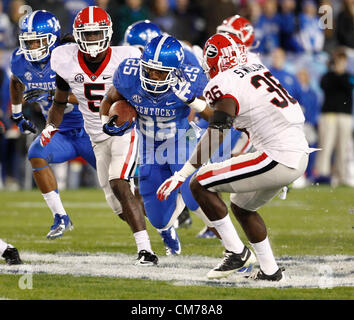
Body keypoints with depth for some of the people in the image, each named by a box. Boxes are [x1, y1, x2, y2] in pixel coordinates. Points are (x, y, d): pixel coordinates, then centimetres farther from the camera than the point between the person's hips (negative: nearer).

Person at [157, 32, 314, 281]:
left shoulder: (226, 85, -10)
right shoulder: (258, 70, 15)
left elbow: (216, 132, -21)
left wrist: (182, 174, -23)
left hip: (278, 157, -9)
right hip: (299, 155, 9)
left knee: (200, 184, -4)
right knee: (242, 206, 25)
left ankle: (236, 252, -1)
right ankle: (270, 270, 24)